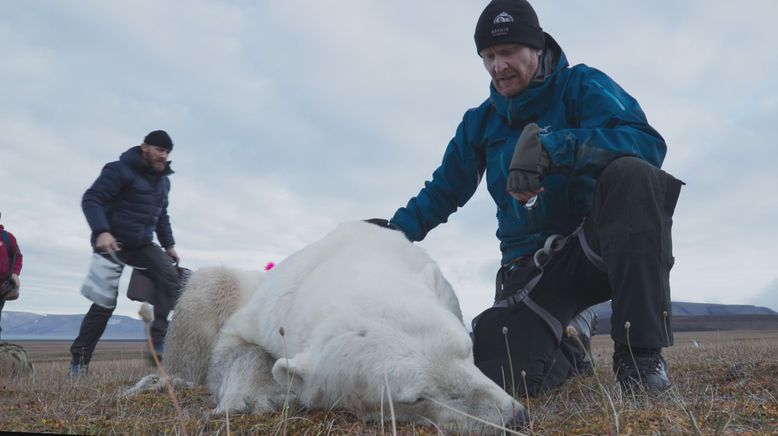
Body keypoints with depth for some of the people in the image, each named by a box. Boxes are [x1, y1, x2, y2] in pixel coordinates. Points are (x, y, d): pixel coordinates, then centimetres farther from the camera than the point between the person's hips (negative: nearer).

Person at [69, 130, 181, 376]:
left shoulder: (163, 180, 12)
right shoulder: (121, 170, -12)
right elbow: (91, 199, -20)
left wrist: (169, 245, 16)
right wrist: (101, 232, -34)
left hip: (142, 244, 6)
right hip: (112, 243, -6)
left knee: (170, 276, -18)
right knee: (105, 302, -3)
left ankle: (159, 342, -18)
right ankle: (79, 359, 14)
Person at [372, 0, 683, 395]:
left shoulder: (580, 86, -3)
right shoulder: (481, 122, 10)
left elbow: (648, 144, -21)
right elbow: (444, 190, 18)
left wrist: (550, 144, -34)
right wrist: (397, 228, 1)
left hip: (600, 241, -3)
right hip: (533, 265, 3)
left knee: (630, 174, -33)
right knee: (503, 373, -18)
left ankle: (640, 351, -25)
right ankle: (569, 338, 20)